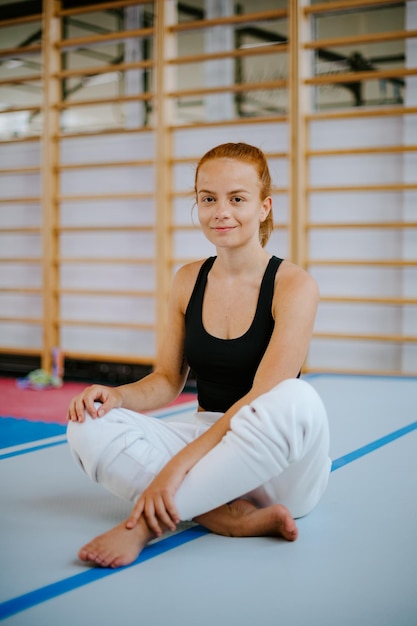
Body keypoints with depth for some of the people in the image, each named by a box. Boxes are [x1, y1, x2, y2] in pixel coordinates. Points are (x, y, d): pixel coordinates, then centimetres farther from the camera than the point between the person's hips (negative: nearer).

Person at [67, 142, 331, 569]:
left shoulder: (293, 285, -10)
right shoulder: (188, 281, 6)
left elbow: (265, 397, -20)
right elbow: (169, 379, 10)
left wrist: (179, 463, -29)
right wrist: (118, 395, -13)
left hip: (276, 469, -4)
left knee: (297, 401, -38)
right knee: (89, 426, -18)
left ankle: (150, 520, -29)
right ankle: (234, 519, -28)